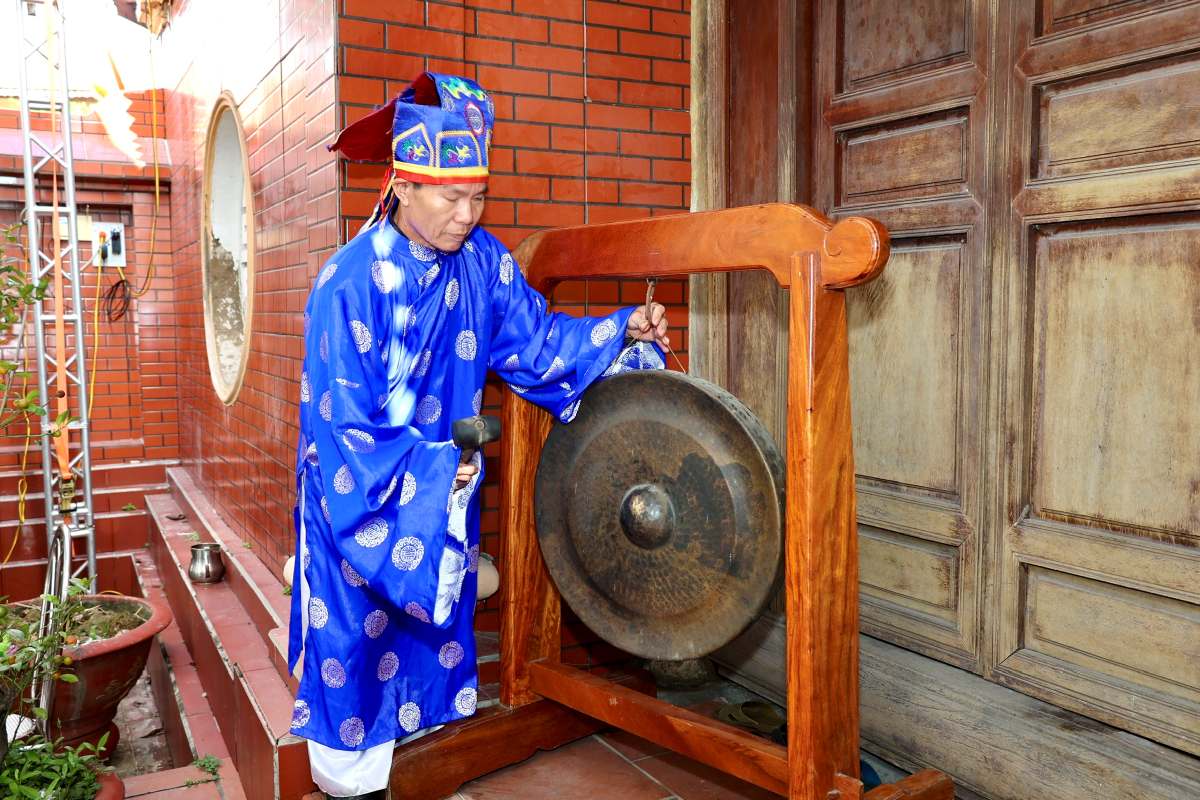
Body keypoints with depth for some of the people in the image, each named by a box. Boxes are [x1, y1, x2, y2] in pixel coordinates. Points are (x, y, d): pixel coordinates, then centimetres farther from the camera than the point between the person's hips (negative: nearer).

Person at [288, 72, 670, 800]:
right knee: (359, 644, 7)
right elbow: (347, 425, -22)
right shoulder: (352, 283, -24)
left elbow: (536, 338, -2)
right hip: (364, 498, -5)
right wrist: (437, 470, -23)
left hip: (447, 492, 6)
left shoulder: (481, 259, -7)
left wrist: (623, 331, -15)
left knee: (441, 630, 18)